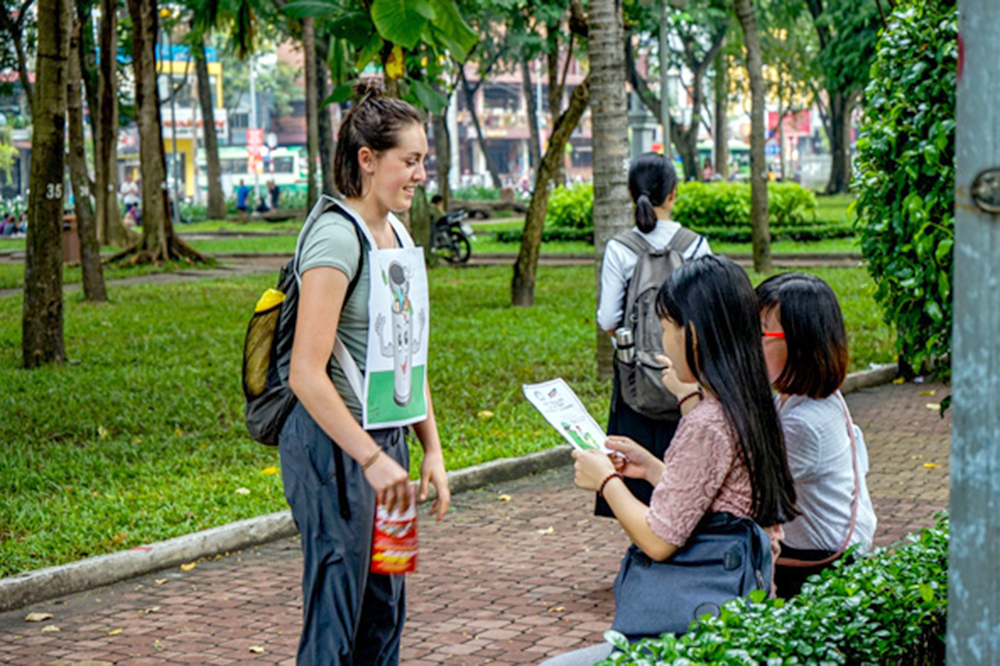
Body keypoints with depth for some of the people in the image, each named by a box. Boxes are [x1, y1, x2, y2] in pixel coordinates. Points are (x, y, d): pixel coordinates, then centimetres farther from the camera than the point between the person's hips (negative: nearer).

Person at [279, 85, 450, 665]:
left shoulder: (396, 236, 11)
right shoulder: (337, 238, -17)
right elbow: (306, 374, -23)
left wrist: (432, 449, 15)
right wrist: (371, 459, -23)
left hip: (385, 442, 9)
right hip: (335, 446, -9)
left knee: (385, 613, 14)